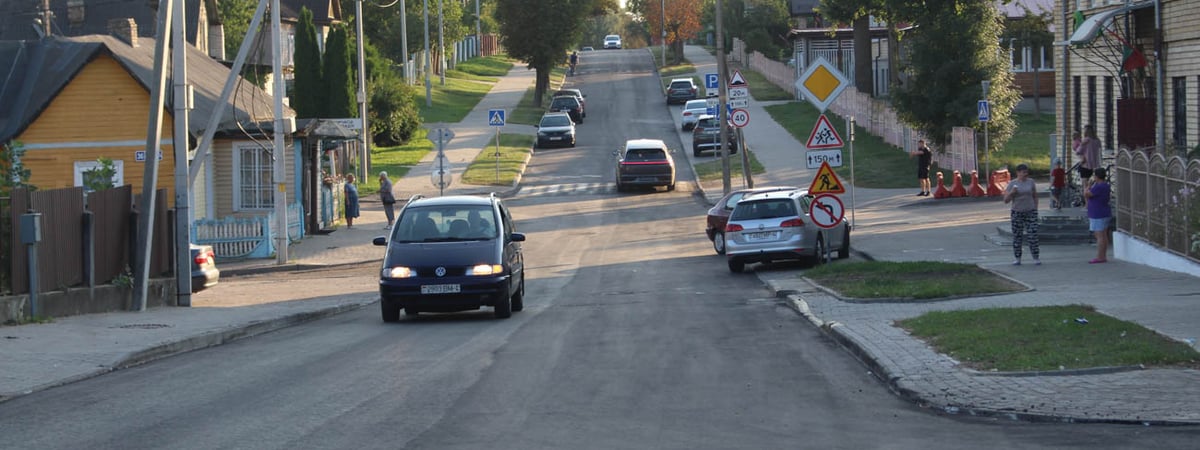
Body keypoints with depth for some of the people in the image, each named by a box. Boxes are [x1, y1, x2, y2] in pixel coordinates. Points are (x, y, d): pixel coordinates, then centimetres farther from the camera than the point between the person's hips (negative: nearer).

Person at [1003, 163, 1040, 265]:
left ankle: (1036, 258, -4)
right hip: (1017, 213, 0)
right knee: (1017, 236, 2)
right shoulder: (1012, 184, -2)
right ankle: (1017, 258, 11)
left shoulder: (1031, 182, 3)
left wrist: (1036, 209, 6)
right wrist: (1011, 192, -20)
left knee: (1033, 235, -7)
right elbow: (1006, 200, -3)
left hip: (1030, 212, 0)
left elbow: (1035, 196, 12)